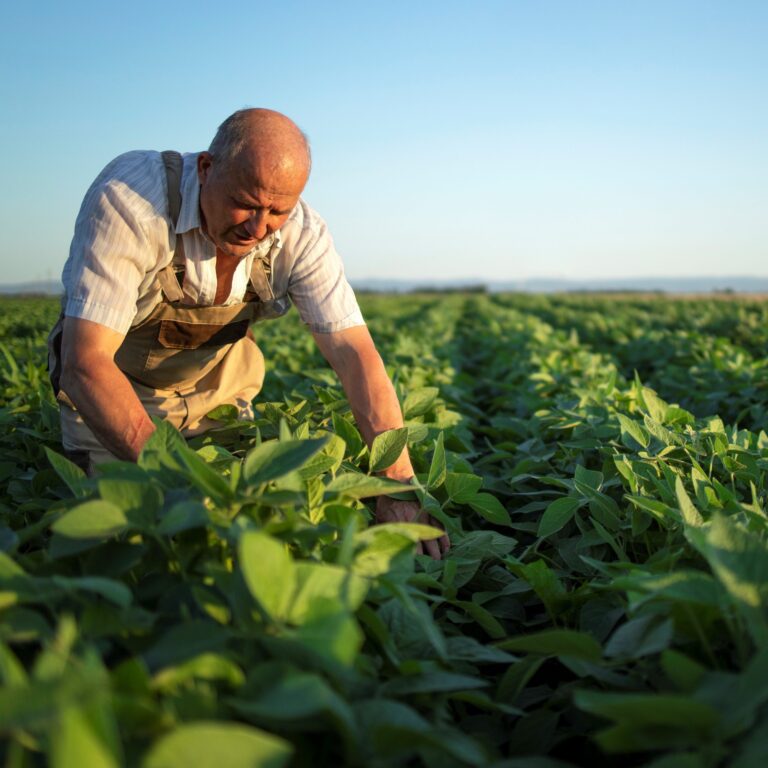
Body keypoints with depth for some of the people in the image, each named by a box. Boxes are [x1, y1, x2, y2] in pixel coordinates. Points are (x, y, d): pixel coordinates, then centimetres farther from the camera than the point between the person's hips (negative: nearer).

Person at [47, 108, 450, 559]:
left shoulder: (302, 236, -23)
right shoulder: (129, 199, -34)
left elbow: (357, 357, -26)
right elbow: (85, 363, -38)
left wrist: (399, 487, -39)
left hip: (216, 390, 3)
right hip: (111, 391, -3)